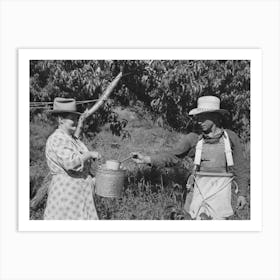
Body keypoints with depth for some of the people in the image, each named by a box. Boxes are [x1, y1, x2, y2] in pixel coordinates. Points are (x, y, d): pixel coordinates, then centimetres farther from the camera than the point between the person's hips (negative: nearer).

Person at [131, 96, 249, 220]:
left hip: (221, 190, 0)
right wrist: (146, 159, -6)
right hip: (200, 189, 1)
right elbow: (172, 156, 4)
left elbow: (240, 167, 6)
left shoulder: (231, 137, 0)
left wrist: (242, 194, 5)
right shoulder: (194, 138, 0)